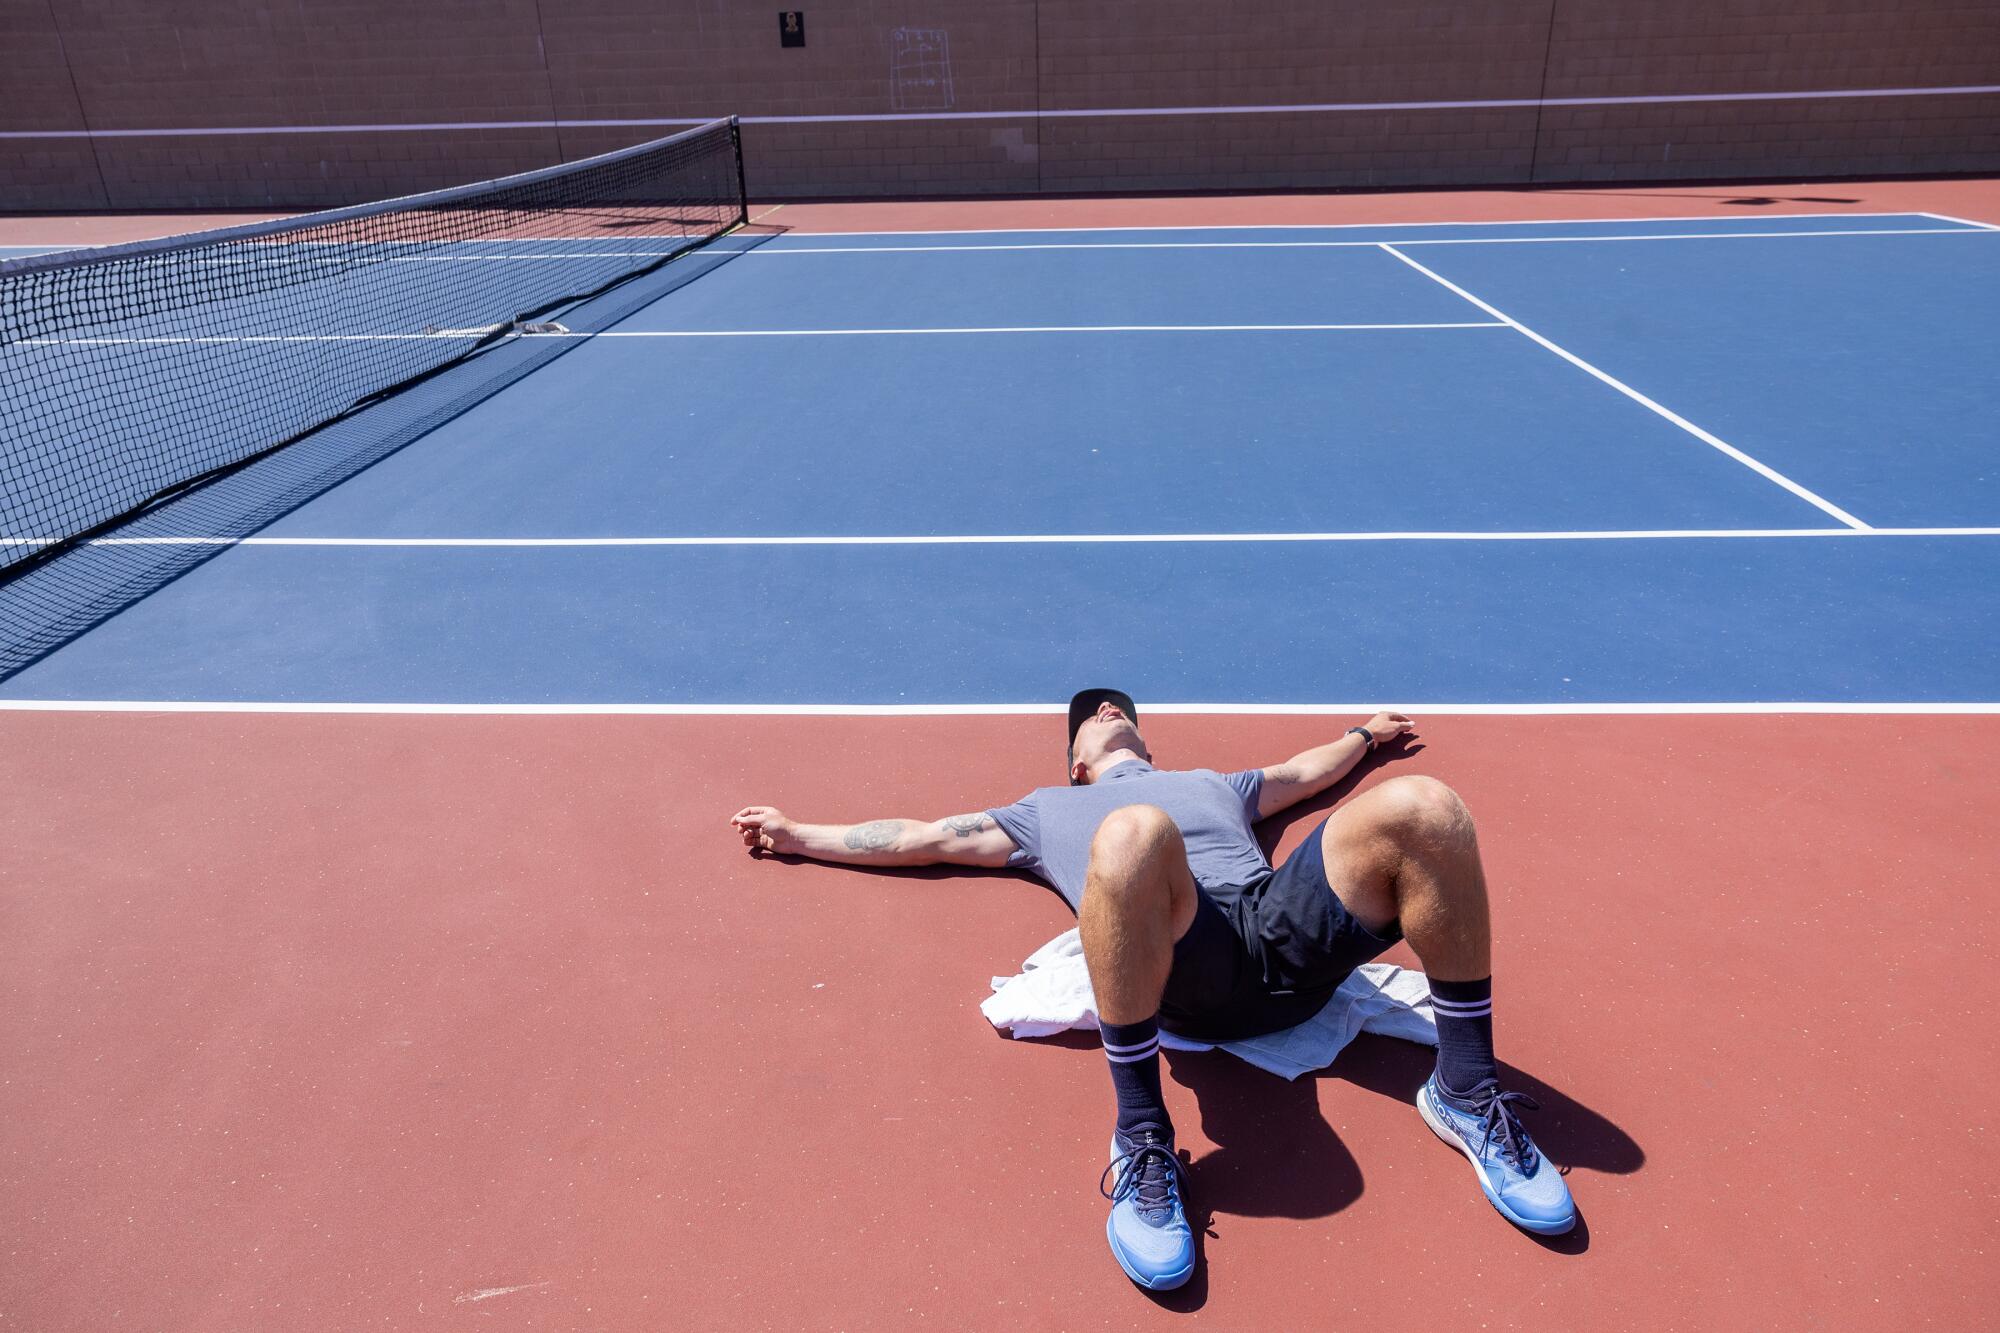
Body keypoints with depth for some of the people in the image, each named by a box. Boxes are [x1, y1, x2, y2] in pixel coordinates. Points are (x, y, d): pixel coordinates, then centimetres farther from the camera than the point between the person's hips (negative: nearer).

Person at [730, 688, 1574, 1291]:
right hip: (1188, 963, -3)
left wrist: (1367, 733, 71)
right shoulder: (1049, 810, 37)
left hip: (1288, 925, 4)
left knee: (1425, 808, -21)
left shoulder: (1211, 783, 44)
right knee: (1134, 829, -38)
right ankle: (1141, 1137, -27)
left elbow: (1303, 772, 59)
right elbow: (923, 838, 37)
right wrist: (797, 835, 38)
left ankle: (1465, 1092, -8)